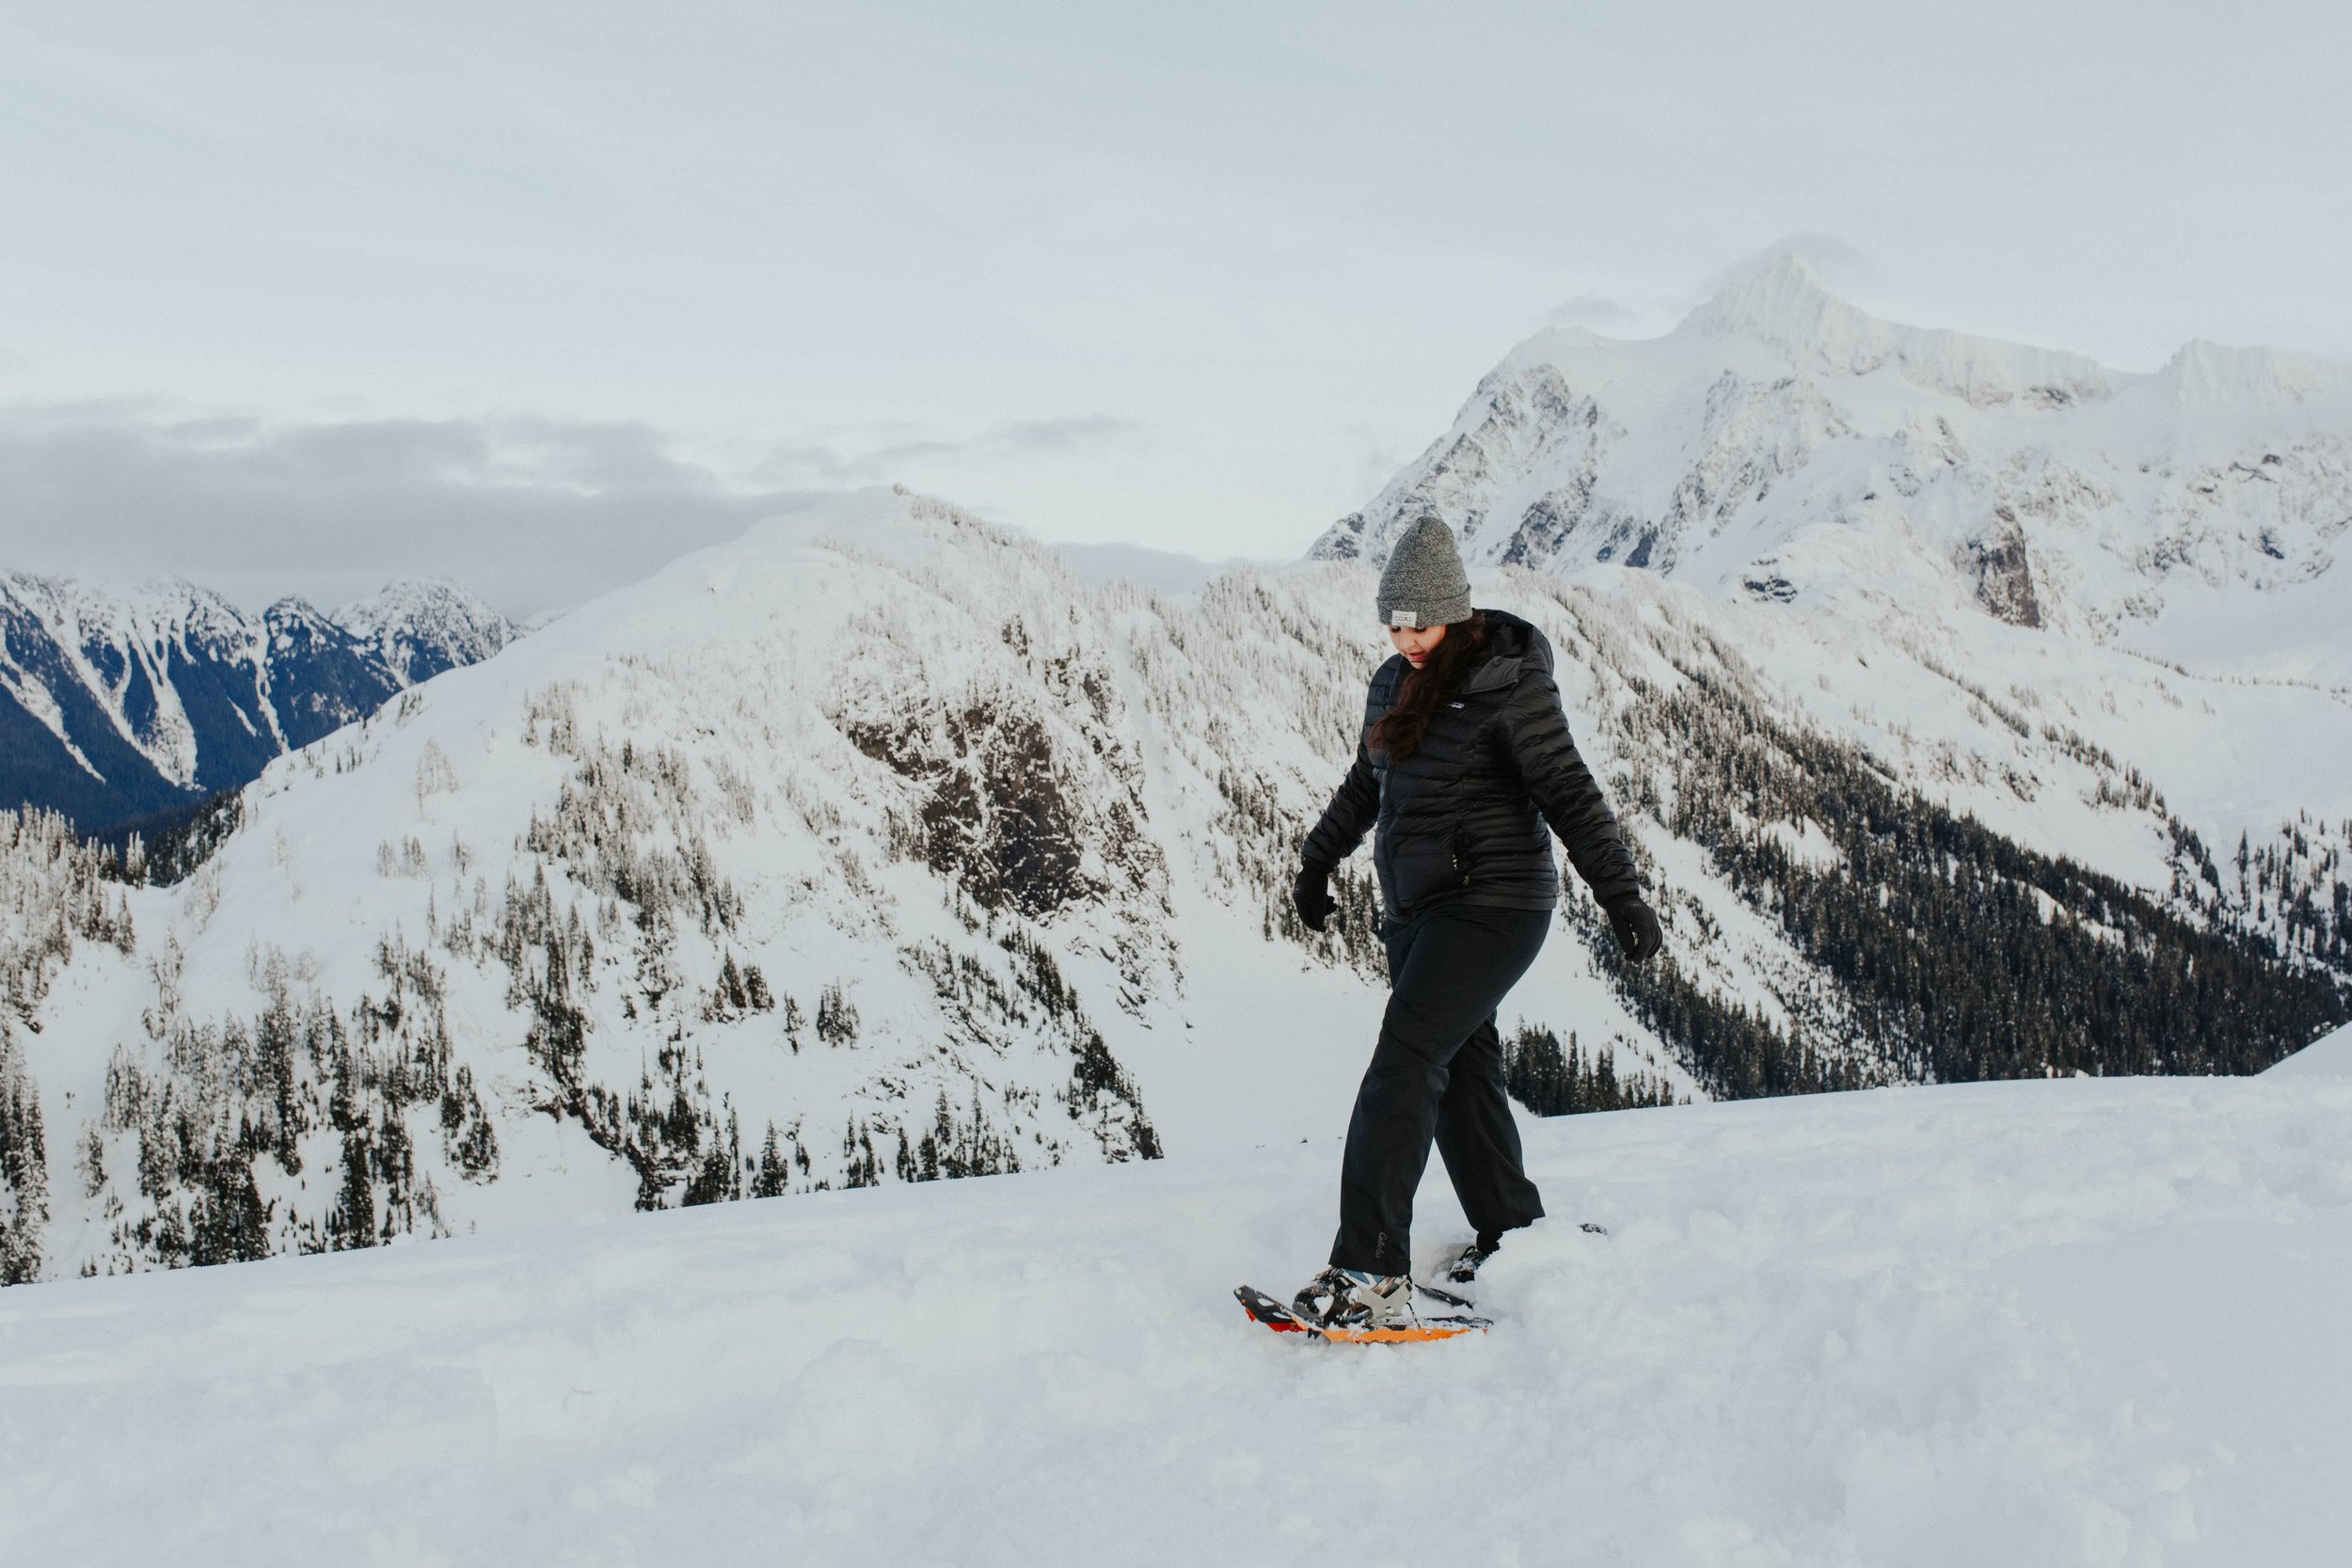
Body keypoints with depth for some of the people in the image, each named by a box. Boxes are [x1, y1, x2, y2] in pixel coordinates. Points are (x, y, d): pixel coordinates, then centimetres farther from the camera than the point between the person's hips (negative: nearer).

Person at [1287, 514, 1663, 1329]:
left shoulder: (1508, 687, -11)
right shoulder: (1393, 686, 11)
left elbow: (1569, 794, -13)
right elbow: (1363, 786, 26)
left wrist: (1622, 894, -18)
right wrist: (1318, 860, 35)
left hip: (1492, 903, -8)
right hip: (1414, 910, 8)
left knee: (1404, 1058, -18)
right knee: (1462, 1068, 12)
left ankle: (1373, 1271, -21)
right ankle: (1511, 1231, 28)